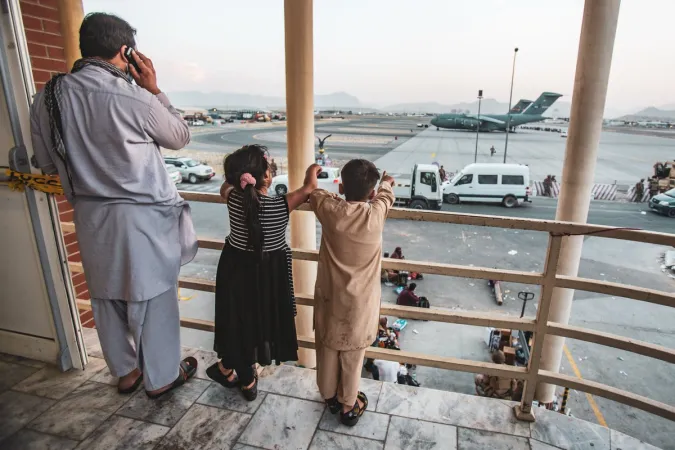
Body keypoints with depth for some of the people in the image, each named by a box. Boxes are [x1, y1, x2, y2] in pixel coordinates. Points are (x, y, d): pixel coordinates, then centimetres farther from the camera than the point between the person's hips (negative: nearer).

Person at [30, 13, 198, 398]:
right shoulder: (135, 99, -20)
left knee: (106, 296, 19)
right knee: (152, 296, 11)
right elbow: (181, 137, -3)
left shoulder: (48, 97, -1)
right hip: (143, 217, -5)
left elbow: (48, 164, 8)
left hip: (90, 216, 6)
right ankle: (161, 376, 29)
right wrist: (154, 89, 1)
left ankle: (125, 372, 39)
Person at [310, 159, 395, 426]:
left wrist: (341, 193, 27)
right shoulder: (375, 216, -21)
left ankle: (330, 396, 42)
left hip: (329, 296, 2)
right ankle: (348, 406, 35)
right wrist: (387, 182, 26)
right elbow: (385, 196, 4)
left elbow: (316, 194, 8)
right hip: (359, 300, -2)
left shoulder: (329, 211, -17)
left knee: (327, 348, 21)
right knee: (352, 354, 16)